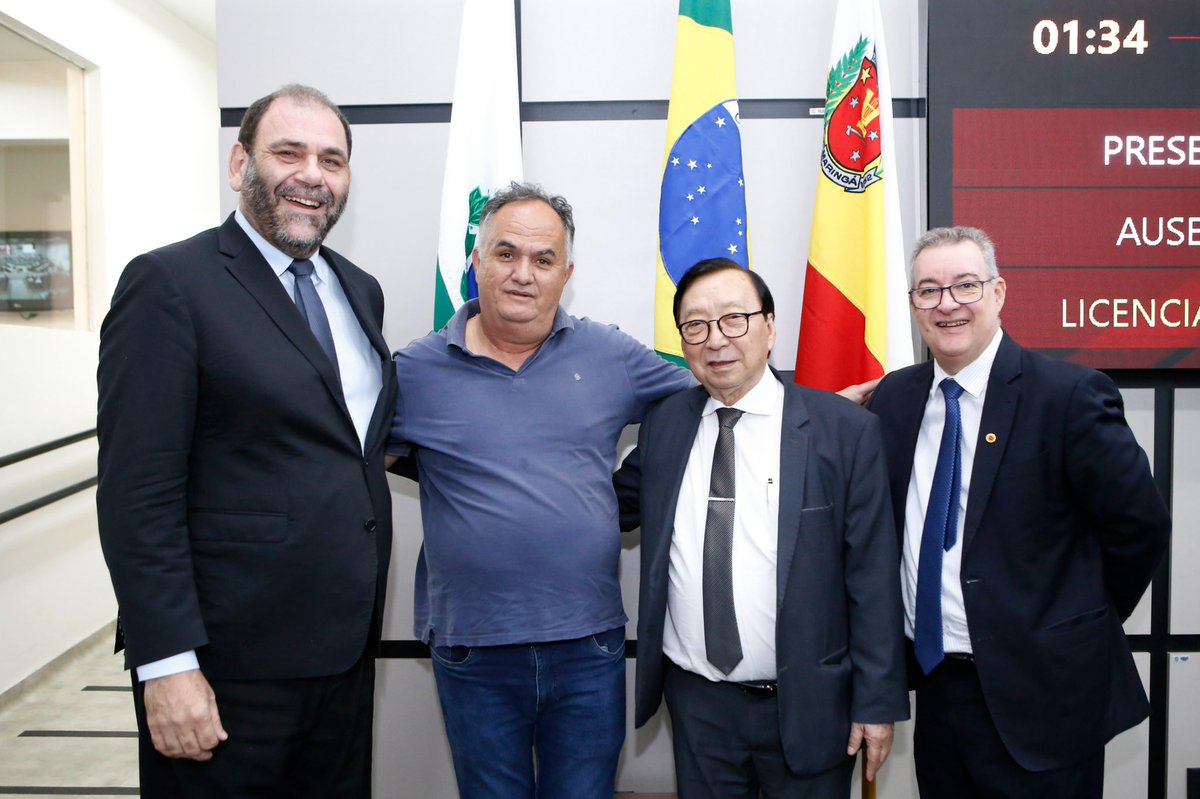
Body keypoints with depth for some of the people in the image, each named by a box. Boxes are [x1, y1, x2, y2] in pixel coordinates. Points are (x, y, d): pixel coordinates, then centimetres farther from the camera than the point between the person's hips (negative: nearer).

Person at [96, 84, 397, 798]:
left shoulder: (360, 291, 10)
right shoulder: (169, 284, -11)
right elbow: (137, 491, -15)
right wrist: (167, 664, -17)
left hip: (346, 653, 7)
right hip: (228, 667, -6)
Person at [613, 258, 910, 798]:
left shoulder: (845, 430, -9)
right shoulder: (663, 424, 2)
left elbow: (873, 576, -8)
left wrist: (878, 702, -6)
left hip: (807, 707, -2)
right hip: (695, 700, 3)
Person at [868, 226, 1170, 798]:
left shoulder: (1069, 394, -13)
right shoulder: (893, 398, 3)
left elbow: (1141, 526, -9)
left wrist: (1086, 623, 0)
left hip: (1038, 691, -4)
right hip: (935, 680, 5)